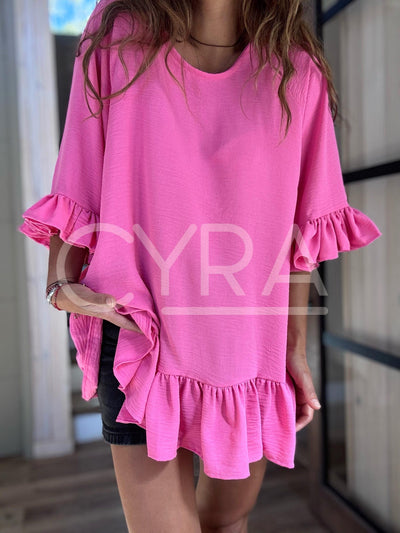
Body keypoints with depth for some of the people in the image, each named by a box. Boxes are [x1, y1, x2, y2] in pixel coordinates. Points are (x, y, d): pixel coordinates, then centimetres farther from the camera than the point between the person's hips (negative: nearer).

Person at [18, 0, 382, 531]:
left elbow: (300, 228, 5)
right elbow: (77, 192, 4)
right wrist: (62, 284, -12)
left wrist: (296, 350, 5)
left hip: (252, 343, 3)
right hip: (141, 331, -2)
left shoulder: (296, 69, 5)